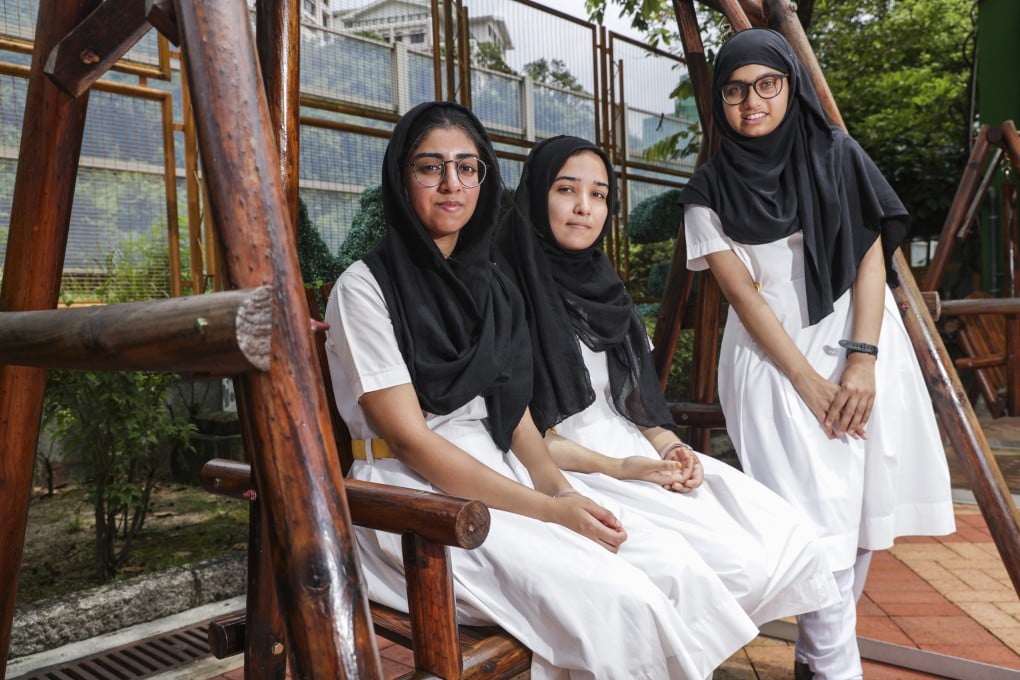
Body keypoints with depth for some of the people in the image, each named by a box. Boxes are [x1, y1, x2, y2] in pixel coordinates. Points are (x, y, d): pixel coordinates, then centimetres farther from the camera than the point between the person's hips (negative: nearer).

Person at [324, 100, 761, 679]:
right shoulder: (365, 288, -7)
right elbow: (409, 438, -13)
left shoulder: (490, 285, 13)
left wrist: (558, 485, -9)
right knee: (617, 598, -24)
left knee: (676, 565, -15)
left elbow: (513, 409, 11)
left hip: (502, 475, 6)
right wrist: (545, 510, -17)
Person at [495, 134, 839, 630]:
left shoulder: (600, 283, 16)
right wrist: (614, 468, -18)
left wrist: (670, 446, -3)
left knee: (790, 538, -8)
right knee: (740, 561, -20)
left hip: (636, 451, 7)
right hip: (567, 472, -7)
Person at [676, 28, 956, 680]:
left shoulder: (838, 155, 5)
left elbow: (871, 257, -1)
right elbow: (744, 294, -5)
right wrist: (811, 383, -12)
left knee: (866, 511, 4)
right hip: (775, 359, -2)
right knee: (819, 518, -11)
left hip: (862, 349, 3)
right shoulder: (709, 190, 1)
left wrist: (861, 358, -13)